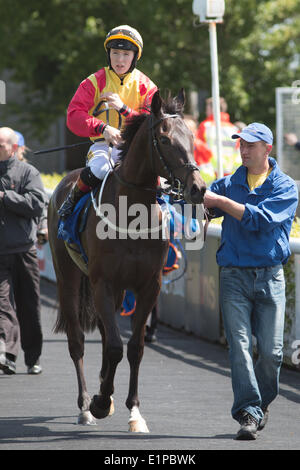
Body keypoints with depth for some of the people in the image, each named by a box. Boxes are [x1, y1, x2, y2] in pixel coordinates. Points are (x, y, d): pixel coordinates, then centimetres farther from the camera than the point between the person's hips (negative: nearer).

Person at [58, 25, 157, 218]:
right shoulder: (94, 82, 2)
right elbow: (74, 117, -7)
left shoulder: (146, 86, 6)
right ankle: (74, 197, -5)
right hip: (103, 144, -1)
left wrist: (123, 108, -16)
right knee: (99, 169, -34)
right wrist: (103, 128, -24)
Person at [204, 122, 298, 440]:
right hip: (233, 274, 1)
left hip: (270, 276, -1)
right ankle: (249, 413, -11)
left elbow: (260, 219, -14)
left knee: (271, 351, -2)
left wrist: (220, 201, -16)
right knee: (240, 346, -10)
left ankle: (262, 402, 23)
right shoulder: (229, 184, 12)